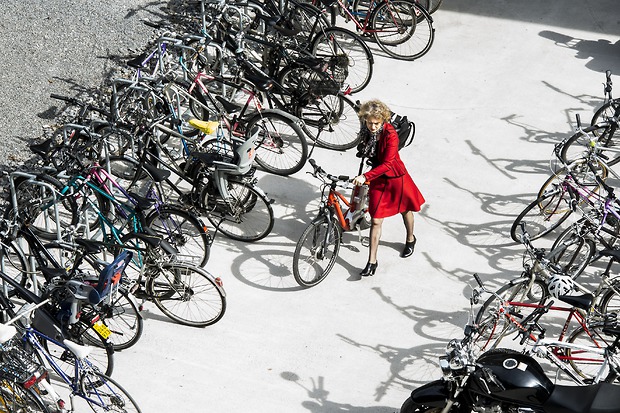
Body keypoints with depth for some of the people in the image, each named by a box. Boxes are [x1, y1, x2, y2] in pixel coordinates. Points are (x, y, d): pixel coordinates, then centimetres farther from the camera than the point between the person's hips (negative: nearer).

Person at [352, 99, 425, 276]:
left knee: (405, 209, 22)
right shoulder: (366, 131, -12)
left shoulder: (390, 134, -28)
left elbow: (387, 164, -32)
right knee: (376, 220, 1)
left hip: (395, 177, -4)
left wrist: (365, 177, -37)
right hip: (378, 178, 4)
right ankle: (372, 261, 5)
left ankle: (410, 239, 51)